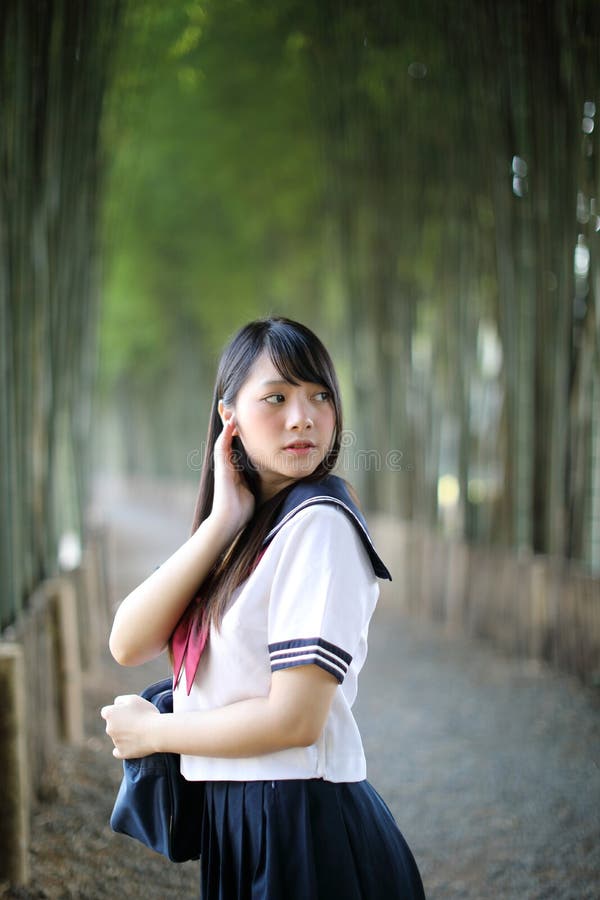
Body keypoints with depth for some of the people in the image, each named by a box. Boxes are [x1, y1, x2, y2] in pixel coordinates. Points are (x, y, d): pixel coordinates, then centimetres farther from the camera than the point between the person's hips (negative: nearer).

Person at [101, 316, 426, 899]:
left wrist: (151, 731, -7)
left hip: (303, 825, -7)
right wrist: (223, 521, -13)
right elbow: (128, 644, -5)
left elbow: (295, 719, -22)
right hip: (232, 813, 7)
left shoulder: (318, 522, -16)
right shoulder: (244, 531, 8)